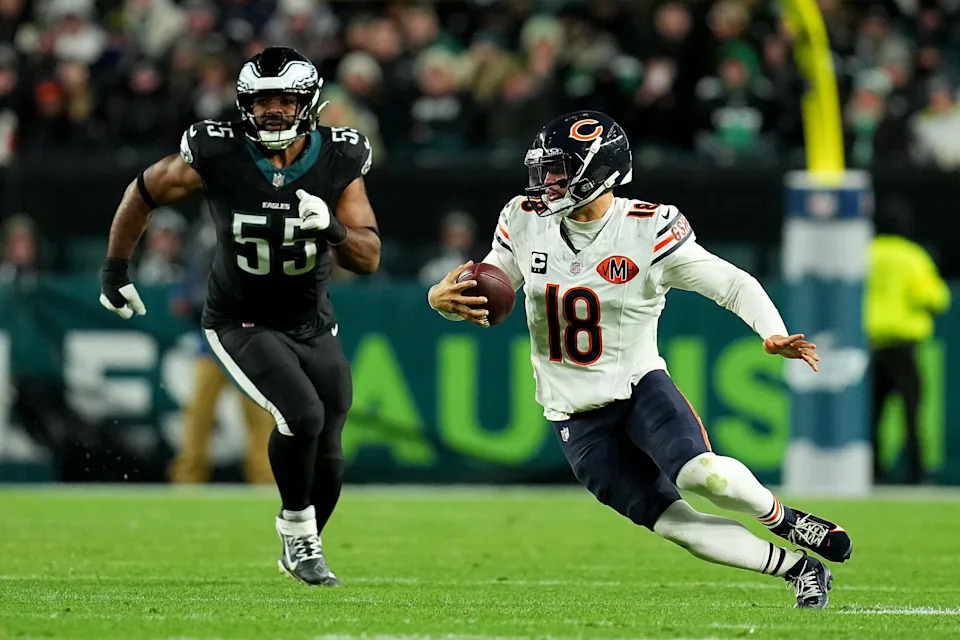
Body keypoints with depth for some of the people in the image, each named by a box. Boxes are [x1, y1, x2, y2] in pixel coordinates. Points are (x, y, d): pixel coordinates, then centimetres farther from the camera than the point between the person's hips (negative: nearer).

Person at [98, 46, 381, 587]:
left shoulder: (339, 162, -13)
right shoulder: (217, 156, -19)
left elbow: (369, 259, -13)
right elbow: (145, 193, -2)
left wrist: (332, 228, -34)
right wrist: (116, 270, 3)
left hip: (313, 324, 3)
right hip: (242, 323, -3)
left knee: (325, 456, 6)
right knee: (303, 415, -26)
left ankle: (302, 552, 35)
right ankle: (297, 529, -1)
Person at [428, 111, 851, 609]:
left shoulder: (648, 232, -14)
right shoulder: (526, 223, -2)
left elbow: (734, 286, -11)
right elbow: (484, 300, 7)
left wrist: (773, 335, -29)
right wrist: (443, 300, -16)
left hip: (639, 385, -3)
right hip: (578, 419, 3)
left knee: (700, 473, -31)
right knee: (679, 526, -10)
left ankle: (785, 520, 0)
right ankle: (799, 569, 6)